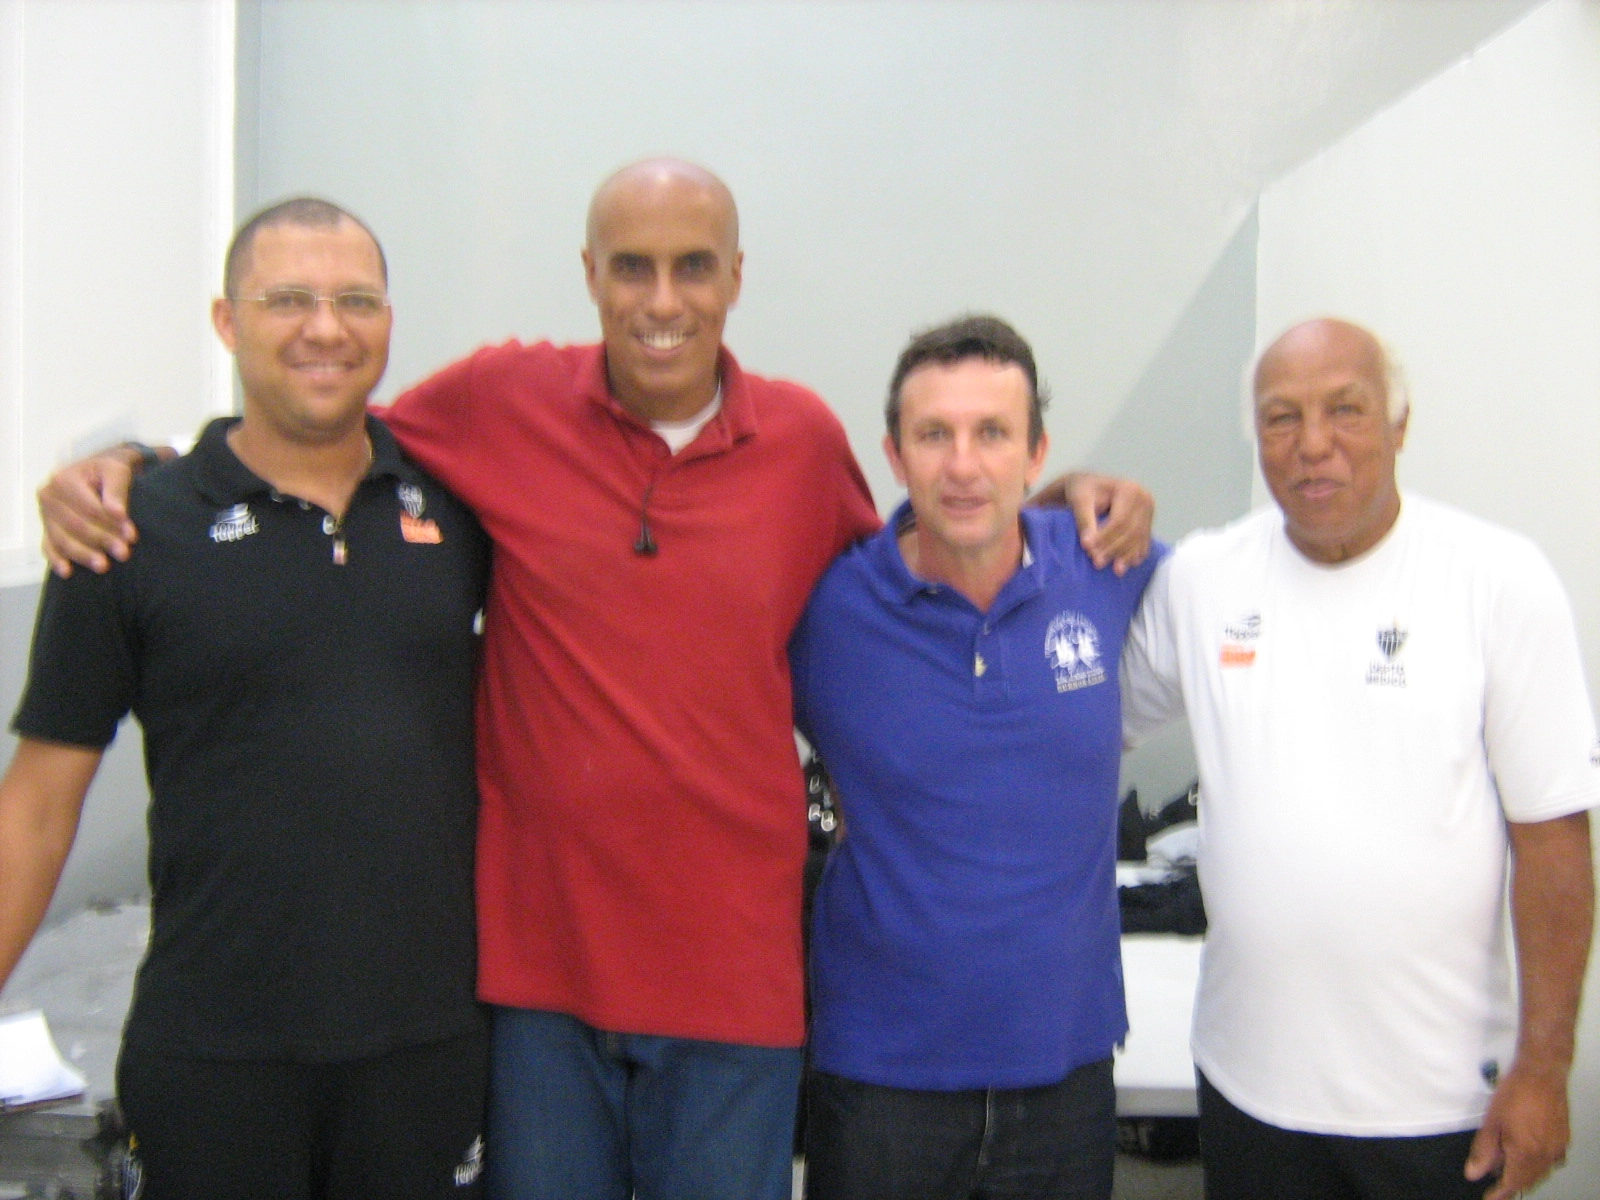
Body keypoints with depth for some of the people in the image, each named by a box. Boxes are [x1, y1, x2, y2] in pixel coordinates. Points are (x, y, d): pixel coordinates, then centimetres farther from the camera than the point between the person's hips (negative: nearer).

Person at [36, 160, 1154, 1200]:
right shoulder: (501, 402, -5)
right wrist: (118, 470, -5)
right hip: (538, 957, 0)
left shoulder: (806, 438, -1)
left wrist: (1072, 498, 4)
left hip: (735, 973, 1)